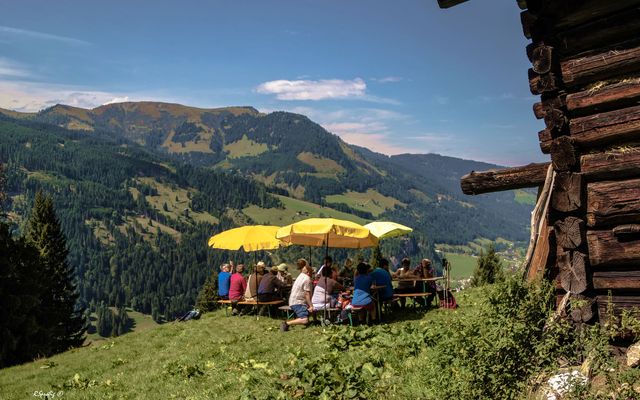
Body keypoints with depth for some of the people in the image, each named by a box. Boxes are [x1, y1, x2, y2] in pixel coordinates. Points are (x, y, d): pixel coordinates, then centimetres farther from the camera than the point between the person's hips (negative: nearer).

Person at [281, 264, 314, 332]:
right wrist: (311, 306, -16)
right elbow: (307, 294, -16)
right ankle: (286, 323, -29)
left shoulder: (300, 276, 18)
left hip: (293, 301, 11)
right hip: (297, 303, -11)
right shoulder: (307, 279, -11)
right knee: (305, 320, -27)